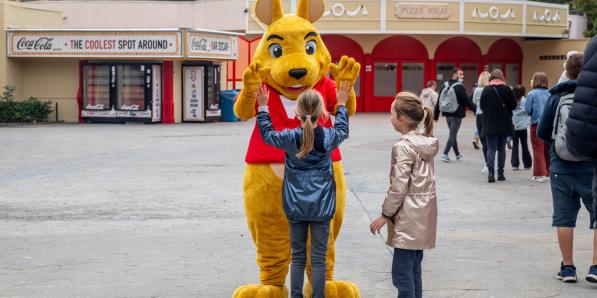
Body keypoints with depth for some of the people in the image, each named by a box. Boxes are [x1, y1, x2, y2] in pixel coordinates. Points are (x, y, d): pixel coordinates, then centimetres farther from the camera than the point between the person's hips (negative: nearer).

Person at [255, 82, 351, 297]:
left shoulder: (289, 137, -10)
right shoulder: (329, 137, -8)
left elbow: (267, 133, 10)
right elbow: (342, 131, 16)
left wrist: (263, 107, 21)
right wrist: (341, 105, 28)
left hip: (296, 206, 1)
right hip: (321, 206, -1)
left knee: (298, 256, 11)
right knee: (319, 257, 3)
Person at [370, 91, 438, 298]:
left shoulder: (403, 146, -16)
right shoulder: (427, 142, 9)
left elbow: (399, 187, -18)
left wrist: (385, 214, -9)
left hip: (408, 218, -9)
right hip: (423, 215, 9)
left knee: (402, 275, -5)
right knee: (414, 272, 15)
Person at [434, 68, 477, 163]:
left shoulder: (445, 86, 7)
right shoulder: (459, 87, -14)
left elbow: (439, 101, 8)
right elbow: (467, 101, -14)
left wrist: (436, 115, 11)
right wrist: (476, 108, -2)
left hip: (447, 114, 7)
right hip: (457, 114, -7)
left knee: (453, 134, 18)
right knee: (453, 134, -3)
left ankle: (457, 154, 29)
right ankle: (445, 154, -11)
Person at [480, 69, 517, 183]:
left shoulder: (486, 90, -7)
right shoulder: (507, 89, -5)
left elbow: (482, 106, -4)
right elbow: (513, 105, -3)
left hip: (490, 123, -1)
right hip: (504, 123, 1)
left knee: (491, 149, 1)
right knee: (501, 148, 11)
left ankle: (491, 172, -14)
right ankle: (500, 173, 11)